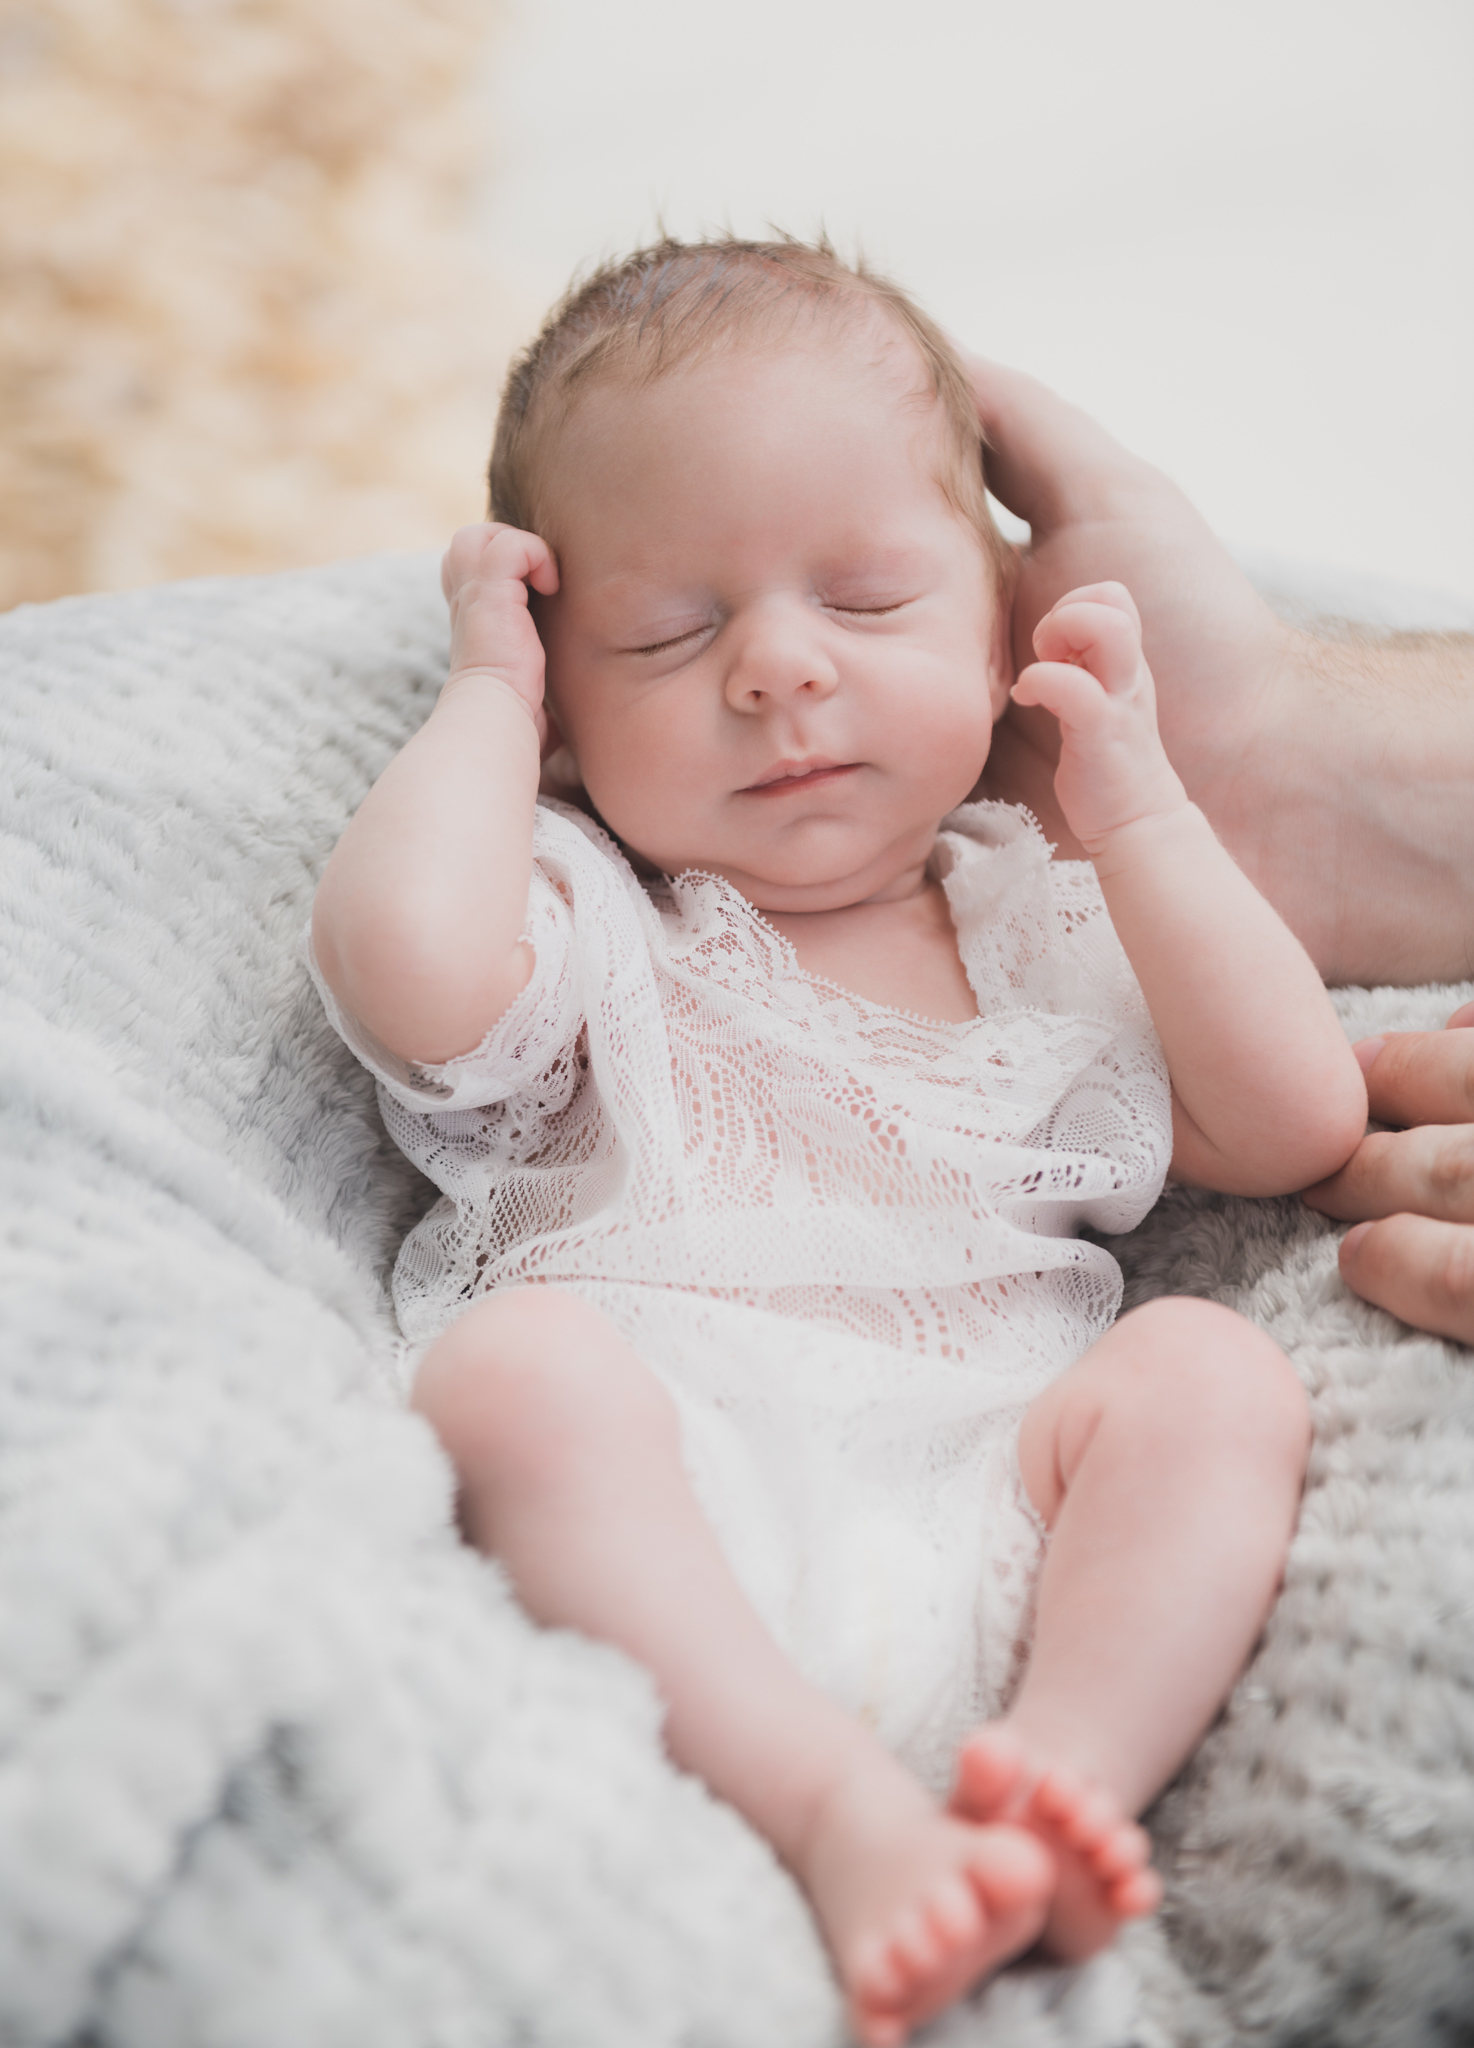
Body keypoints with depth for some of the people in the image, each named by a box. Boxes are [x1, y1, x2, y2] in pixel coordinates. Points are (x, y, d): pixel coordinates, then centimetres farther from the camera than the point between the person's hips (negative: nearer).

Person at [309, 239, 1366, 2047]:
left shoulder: (1050, 925, 23)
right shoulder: (583, 915, 11)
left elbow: (1295, 1123, 12)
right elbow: (404, 962, -14)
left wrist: (1133, 804, 11)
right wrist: (487, 692, 5)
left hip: (987, 1512, 3)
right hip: (665, 1518, -2)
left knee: (1211, 1369, -20)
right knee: (511, 1353, -31)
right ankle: (834, 1811, -34)